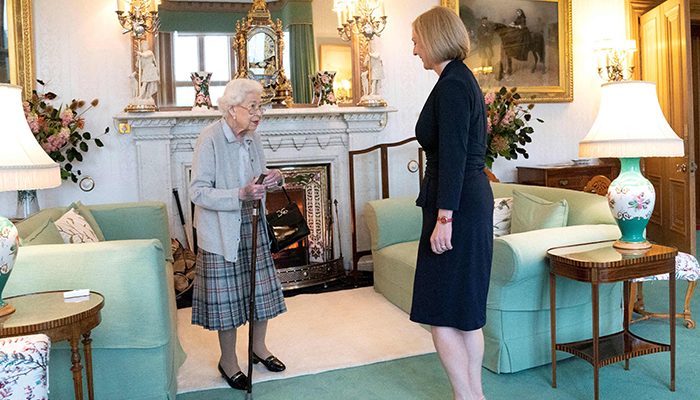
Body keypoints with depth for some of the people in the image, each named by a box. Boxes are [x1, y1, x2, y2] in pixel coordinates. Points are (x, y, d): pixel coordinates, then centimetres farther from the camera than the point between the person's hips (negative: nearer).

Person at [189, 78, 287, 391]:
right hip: (221, 231, -7)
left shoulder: (252, 137, 5)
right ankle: (228, 360, 24)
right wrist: (240, 195, -31)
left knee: (262, 288, 13)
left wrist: (269, 178, -5)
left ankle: (259, 347, 35)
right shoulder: (210, 139, -17)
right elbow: (198, 192, -20)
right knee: (227, 295, 4)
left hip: (252, 226, 7)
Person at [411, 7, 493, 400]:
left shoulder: (452, 84, -13)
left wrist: (444, 217, -21)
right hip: (474, 199, 10)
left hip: (457, 206, -10)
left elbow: (453, 155, -20)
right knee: (466, 311, 15)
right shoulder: (464, 79, 17)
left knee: (440, 313, -2)